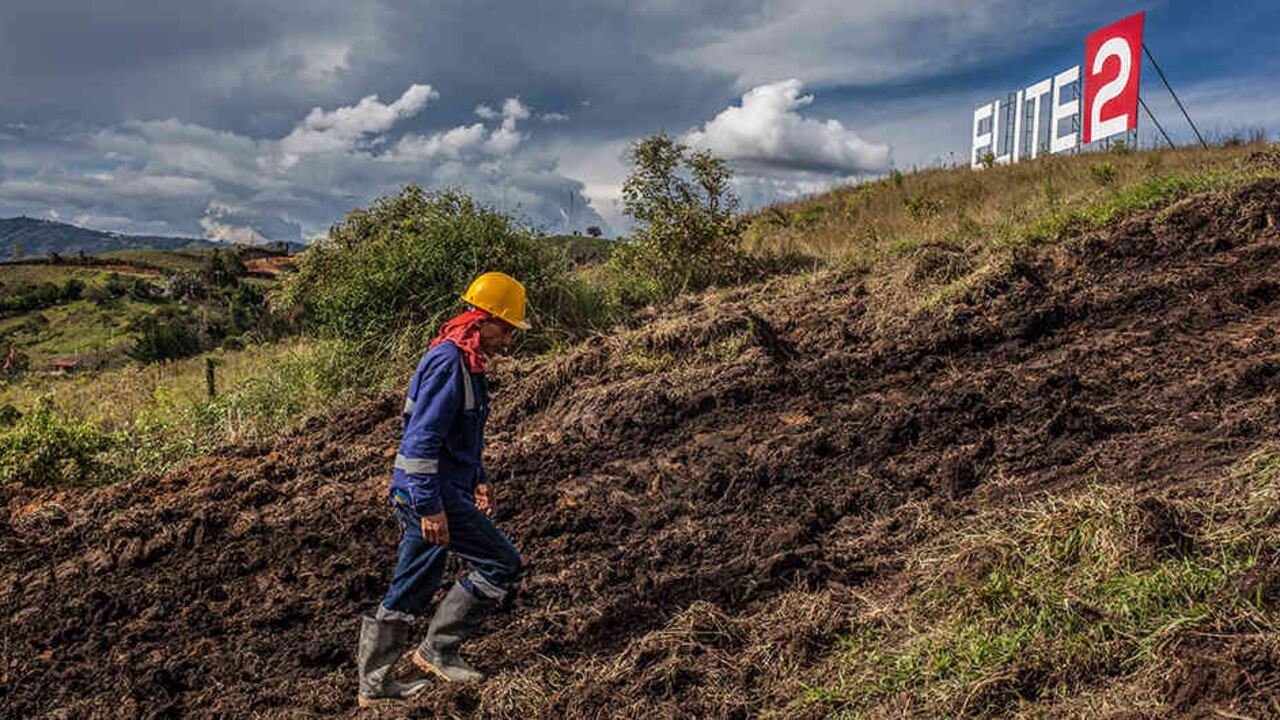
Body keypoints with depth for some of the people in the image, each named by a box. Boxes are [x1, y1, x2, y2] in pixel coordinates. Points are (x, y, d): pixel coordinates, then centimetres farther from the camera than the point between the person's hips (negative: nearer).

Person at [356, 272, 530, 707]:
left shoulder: (463, 360, 14)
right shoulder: (449, 361, -19)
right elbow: (422, 439, -24)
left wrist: (477, 479, 28)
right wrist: (431, 507, -25)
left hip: (419, 494, 10)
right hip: (431, 494, -10)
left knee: (409, 593, 16)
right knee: (502, 566, -2)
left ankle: (375, 684, 27)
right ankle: (438, 649, 9)